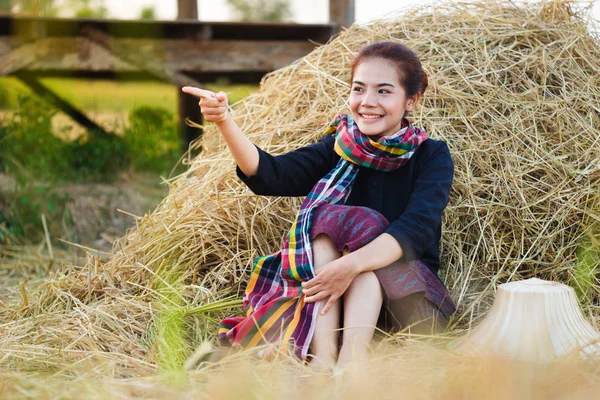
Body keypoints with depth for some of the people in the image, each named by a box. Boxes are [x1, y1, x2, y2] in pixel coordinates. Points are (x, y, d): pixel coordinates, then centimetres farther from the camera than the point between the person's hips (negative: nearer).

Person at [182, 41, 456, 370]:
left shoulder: (431, 156, -4)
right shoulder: (339, 147, 5)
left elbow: (416, 227, -22)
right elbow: (270, 176, -12)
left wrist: (352, 264, -39)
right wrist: (224, 122, -30)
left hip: (406, 297, -3)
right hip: (335, 298, 3)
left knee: (360, 225, -24)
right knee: (324, 217, -21)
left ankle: (353, 352, -41)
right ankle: (322, 355, -37)